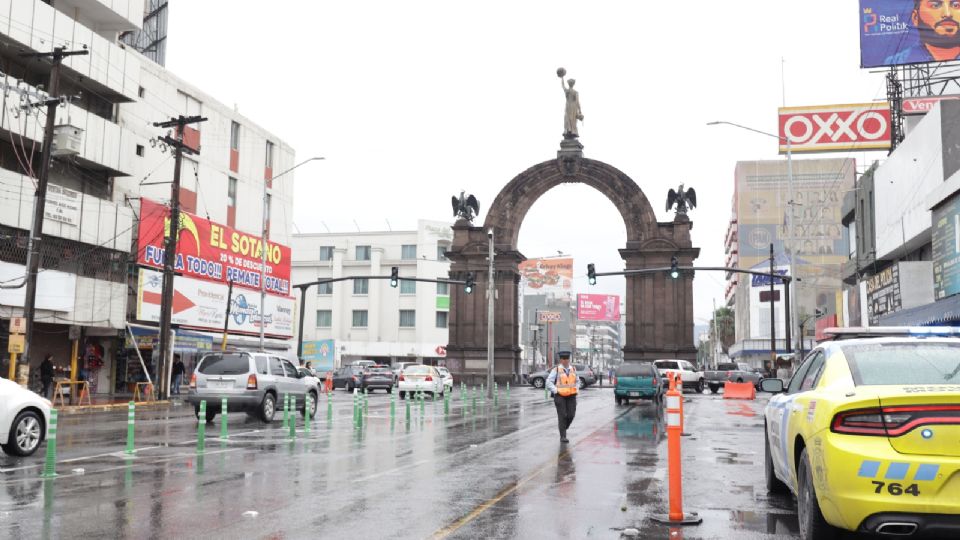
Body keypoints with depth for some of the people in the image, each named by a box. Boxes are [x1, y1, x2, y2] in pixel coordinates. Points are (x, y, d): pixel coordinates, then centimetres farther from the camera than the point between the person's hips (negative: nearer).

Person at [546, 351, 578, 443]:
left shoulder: (573, 369, 9)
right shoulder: (556, 370, -6)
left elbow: (577, 380, 25)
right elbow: (549, 382, -7)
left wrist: (575, 389, 11)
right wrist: (555, 391, -12)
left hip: (571, 396, 4)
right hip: (560, 396, -4)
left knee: (571, 415, -2)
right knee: (562, 416, -6)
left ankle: (563, 429, 25)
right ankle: (563, 436, 1)